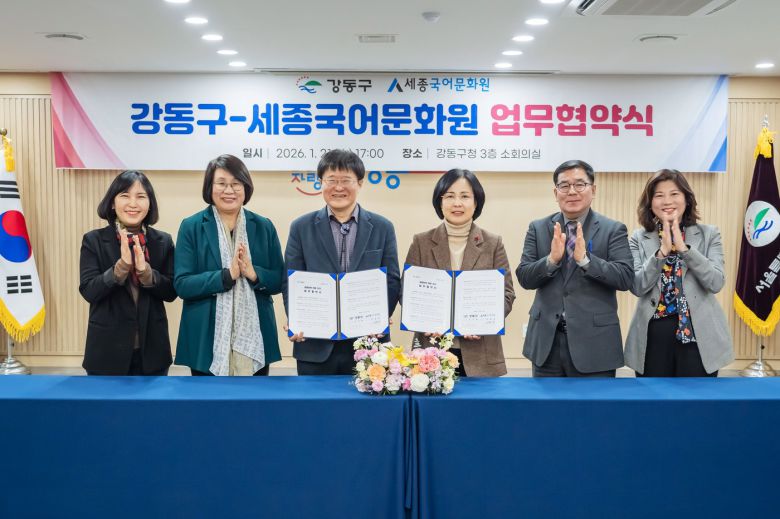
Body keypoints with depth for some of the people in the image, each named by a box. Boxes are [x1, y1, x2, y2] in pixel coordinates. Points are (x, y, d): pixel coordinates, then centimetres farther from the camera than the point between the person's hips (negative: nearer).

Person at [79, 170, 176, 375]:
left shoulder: (163, 241, 1)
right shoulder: (94, 240, -4)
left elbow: (171, 292, -3)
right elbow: (88, 291, -12)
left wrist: (145, 270, -21)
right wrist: (121, 266, -25)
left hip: (151, 349, 2)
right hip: (108, 348, -2)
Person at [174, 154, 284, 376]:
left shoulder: (263, 226, 7)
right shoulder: (191, 226, 1)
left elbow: (279, 280, 6)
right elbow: (182, 284, -7)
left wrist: (254, 274, -14)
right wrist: (227, 275, -18)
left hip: (255, 338, 2)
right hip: (207, 340, -2)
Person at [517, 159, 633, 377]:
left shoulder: (613, 229, -1)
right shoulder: (538, 228, 6)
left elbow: (626, 278, -10)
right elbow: (524, 278, 0)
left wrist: (585, 259, -23)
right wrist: (552, 259, -18)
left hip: (594, 342, -2)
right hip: (546, 340, 3)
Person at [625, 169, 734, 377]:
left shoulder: (709, 234, 4)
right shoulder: (639, 238, 4)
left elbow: (716, 283, -9)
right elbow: (637, 287, -7)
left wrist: (684, 247, -16)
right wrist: (661, 251, -16)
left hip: (698, 334, 0)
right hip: (653, 334, 1)